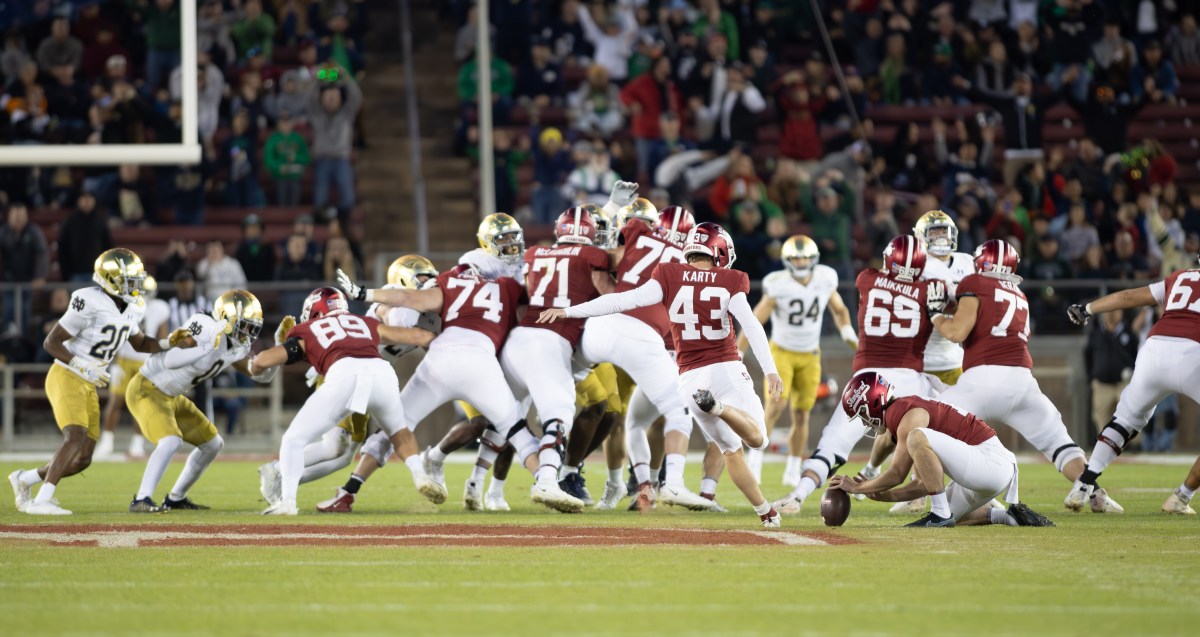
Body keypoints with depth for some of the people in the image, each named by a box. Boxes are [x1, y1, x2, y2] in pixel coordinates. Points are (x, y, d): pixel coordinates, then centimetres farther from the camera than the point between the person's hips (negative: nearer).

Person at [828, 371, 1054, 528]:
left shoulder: (909, 415, -13)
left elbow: (897, 475, -12)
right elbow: (925, 484, 19)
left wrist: (856, 487, 1)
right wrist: (881, 495, 13)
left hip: (992, 461, -11)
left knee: (917, 438, -26)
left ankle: (940, 514, -18)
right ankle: (1009, 516, 16)